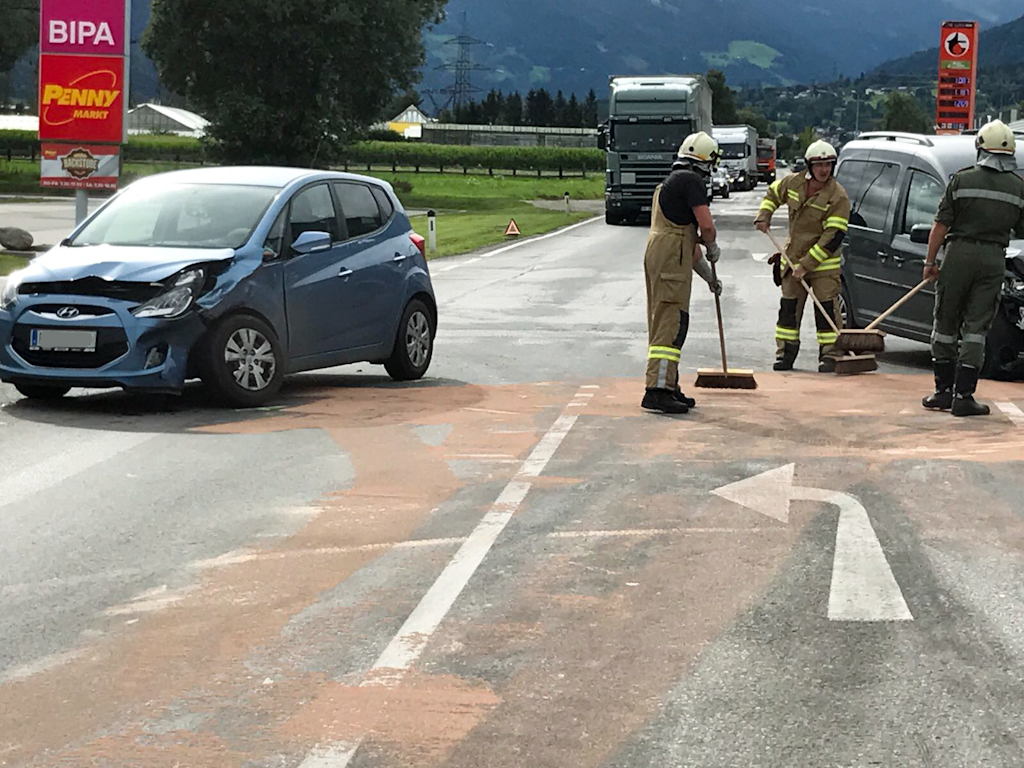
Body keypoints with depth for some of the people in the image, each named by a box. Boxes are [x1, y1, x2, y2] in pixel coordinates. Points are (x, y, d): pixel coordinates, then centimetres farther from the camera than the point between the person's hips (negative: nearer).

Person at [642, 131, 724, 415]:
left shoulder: (670, 183, 26)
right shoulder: (692, 181, -6)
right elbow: (706, 225, -15)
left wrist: (708, 276, 32)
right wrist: (713, 248, 8)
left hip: (657, 257, 10)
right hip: (671, 261, -10)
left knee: (663, 324, 13)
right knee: (671, 324, -12)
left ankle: (668, 387, 19)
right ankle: (658, 390, -17)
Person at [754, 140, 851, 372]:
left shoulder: (838, 196, -17)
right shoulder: (793, 183, -2)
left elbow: (833, 237, -20)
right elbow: (773, 194, 22)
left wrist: (807, 264, -22)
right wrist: (763, 217, 4)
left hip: (824, 263, -5)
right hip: (793, 256, 5)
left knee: (827, 309, -5)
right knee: (789, 307, 8)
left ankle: (830, 355, 1)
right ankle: (785, 354, 16)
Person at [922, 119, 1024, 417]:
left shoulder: (961, 179, -2)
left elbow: (941, 225, -4)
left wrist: (930, 261, 3)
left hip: (959, 253, -1)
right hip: (994, 258, 1)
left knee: (945, 325, 10)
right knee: (976, 328, 3)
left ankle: (944, 391, 14)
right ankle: (963, 396, -1)